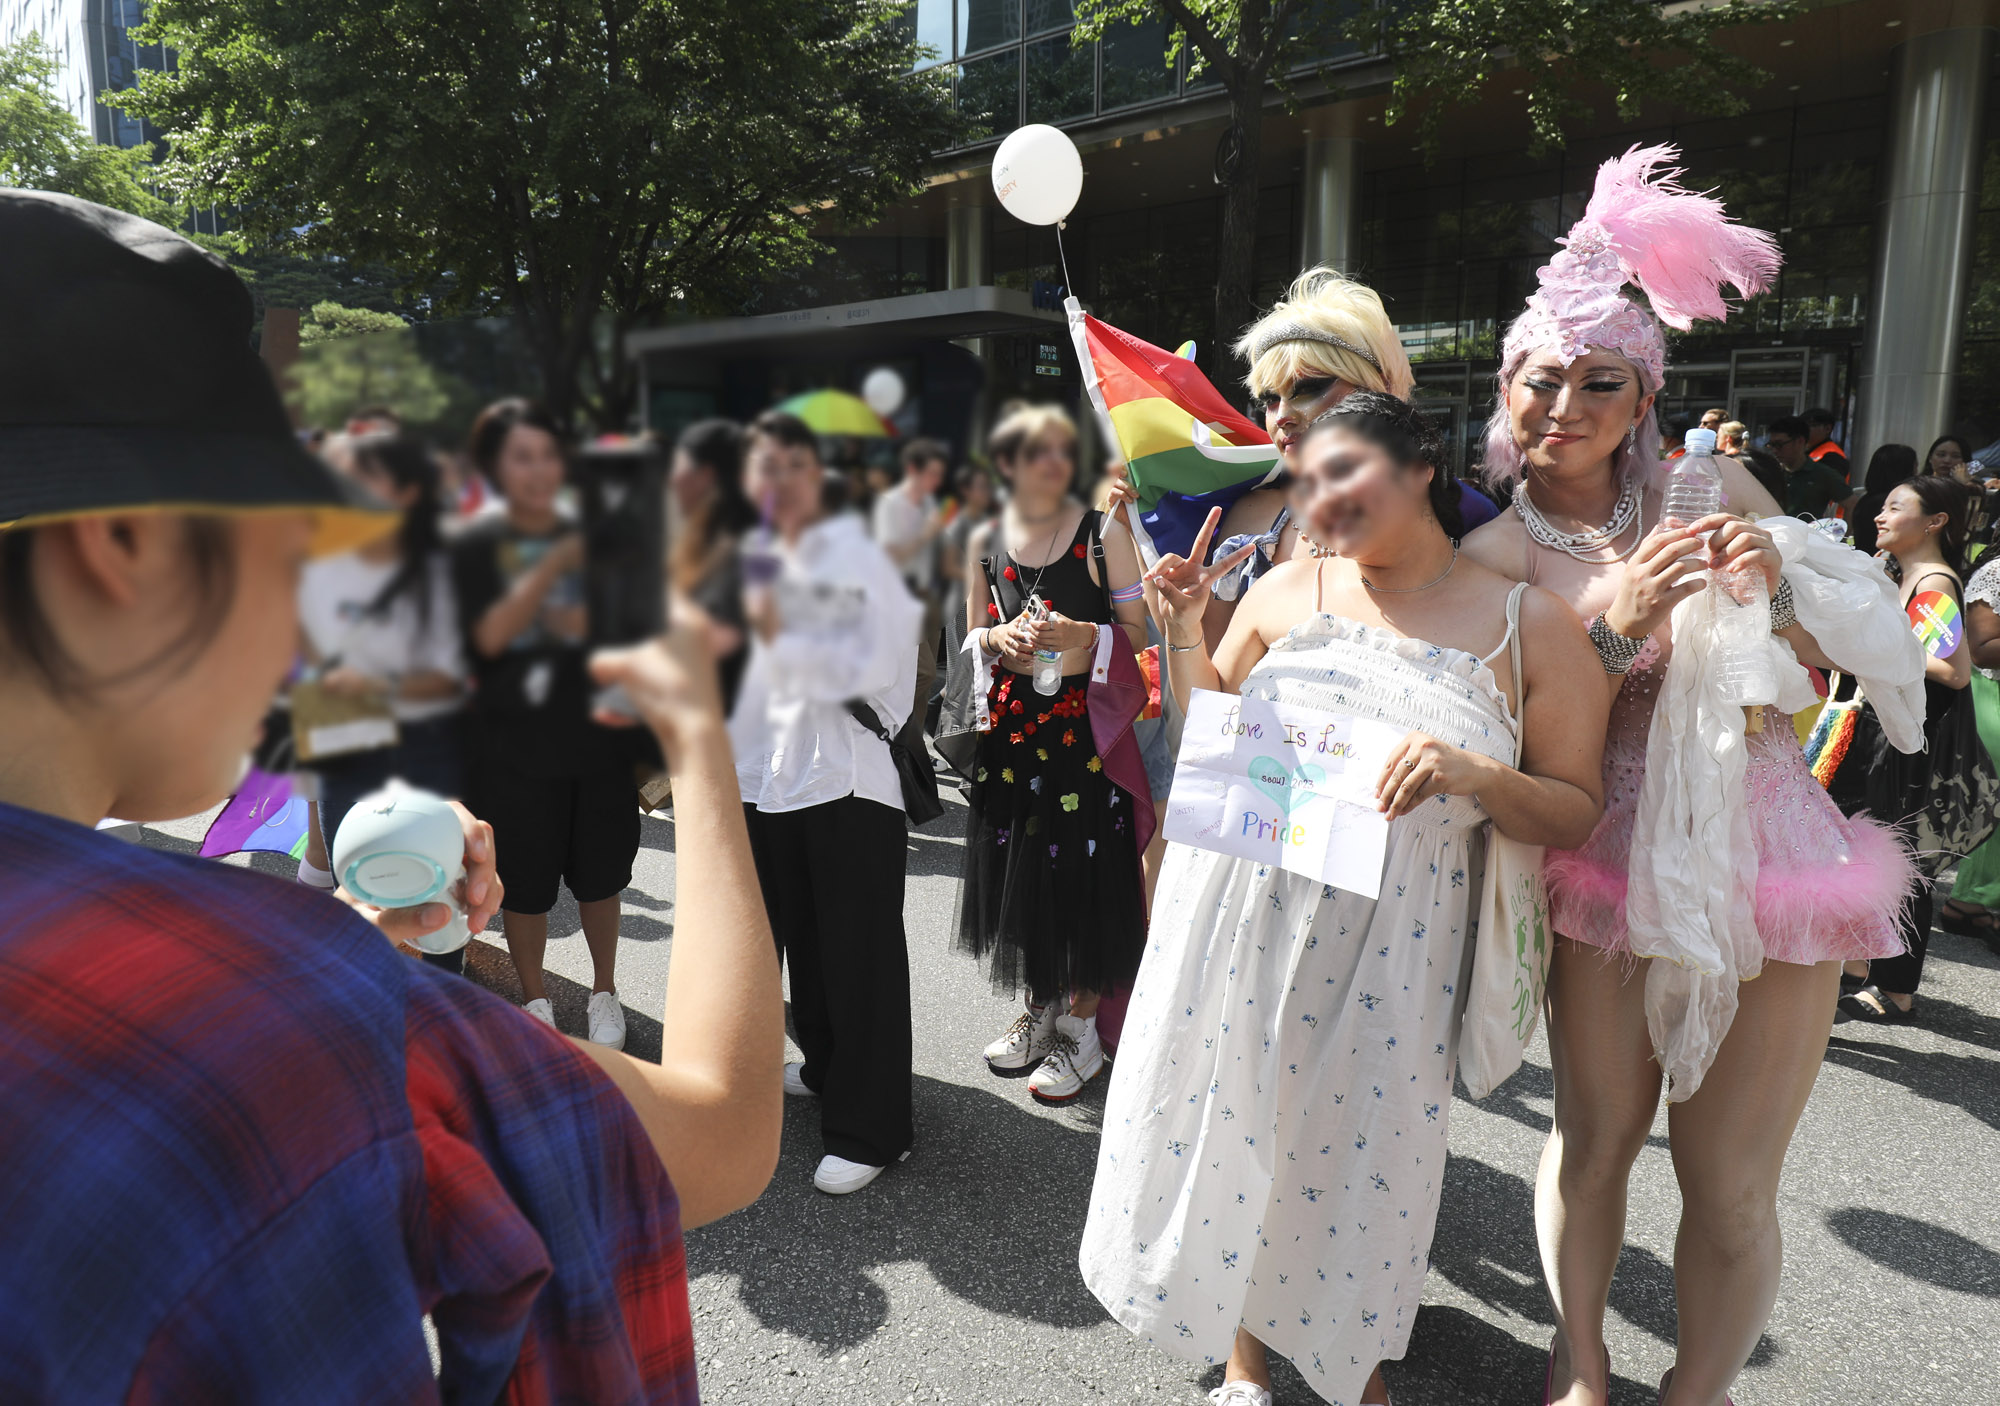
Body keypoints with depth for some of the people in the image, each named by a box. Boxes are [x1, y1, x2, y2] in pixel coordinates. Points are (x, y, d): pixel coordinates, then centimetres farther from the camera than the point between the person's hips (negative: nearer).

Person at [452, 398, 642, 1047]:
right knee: (525, 883, 10)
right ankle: (534, 1000, 32)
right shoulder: (476, 544, -4)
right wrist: (555, 565, -26)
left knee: (599, 875, 14)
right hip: (514, 744, -2)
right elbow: (490, 635, -17)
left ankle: (604, 994, 34)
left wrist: (592, 621, -17)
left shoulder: (590, 534, 4)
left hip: (598, 736, 2)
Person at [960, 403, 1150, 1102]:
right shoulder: (986, 541, 8)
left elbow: (1138, 633, -2)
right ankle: (1038, 1009, 29)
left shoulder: (1105, 534, -3)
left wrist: (1082, 633, -19)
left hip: (1085, 723, -4)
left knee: (1084, 874, 0)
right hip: (1011, 725, 4)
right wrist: (1001, 638, -6)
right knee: (1018, 871, 10)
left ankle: (1080, 1025, 16)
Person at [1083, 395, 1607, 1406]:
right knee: (1234, 1126, 12)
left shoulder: (1534, 626, -4)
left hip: (1390, 942, -2)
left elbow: (1574, 816, -2)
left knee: (1362, 1144, 11)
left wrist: (1476, 775, -20)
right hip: (1239, 909, 2)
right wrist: (1185, 631, -1)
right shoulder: (1288, 589, 2)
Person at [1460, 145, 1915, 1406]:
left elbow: (1826, 658, 6)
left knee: (1729, 1185, 5)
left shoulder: (1710, 482, 0)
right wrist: (1619, 624, -24)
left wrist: (1773, 585, -14)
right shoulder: (1497, 554, -4)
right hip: (1612, 864, -1)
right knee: (1595, 1137, 11)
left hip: (1763, 849, 1)